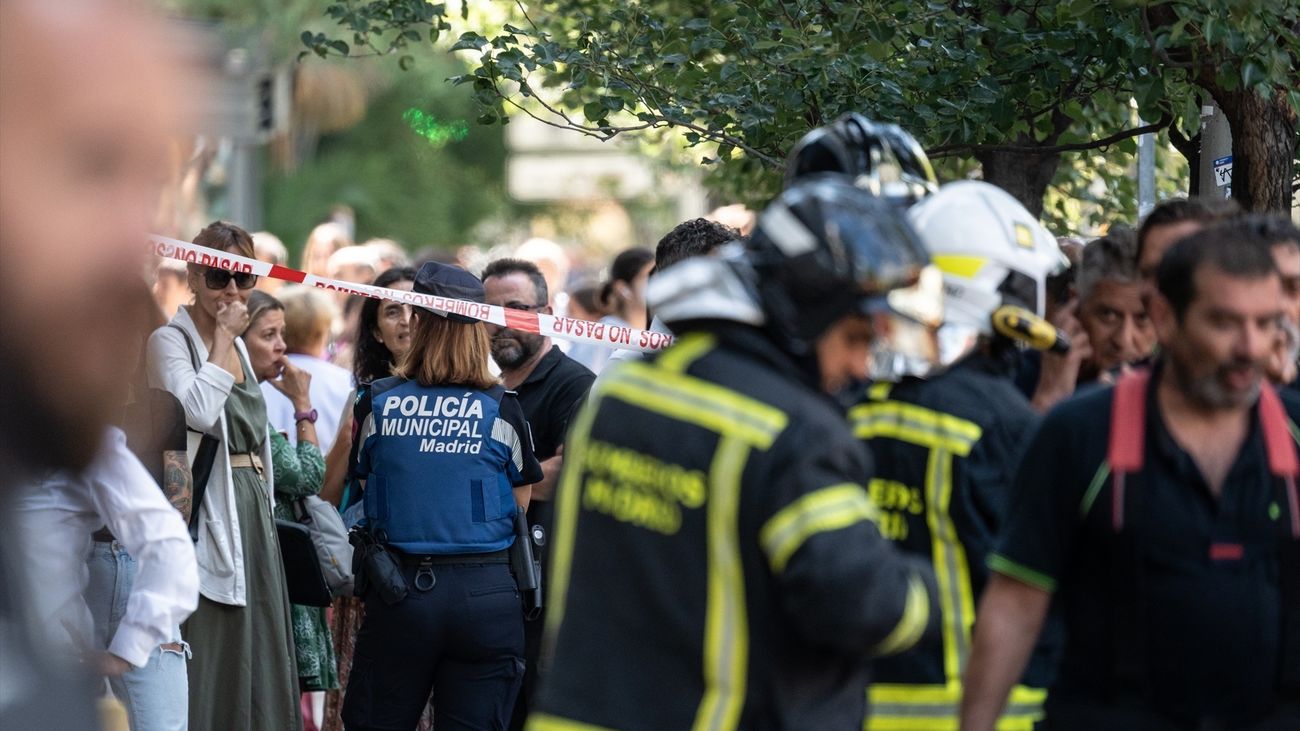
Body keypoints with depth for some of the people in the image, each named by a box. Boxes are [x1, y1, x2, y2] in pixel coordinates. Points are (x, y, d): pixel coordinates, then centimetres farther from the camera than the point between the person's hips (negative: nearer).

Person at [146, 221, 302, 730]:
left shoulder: (238, 346, 18)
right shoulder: (170, 340, -7)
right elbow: (197, 411, -24)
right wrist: (222, 339, -13)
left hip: (252, 512, 8)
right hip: (206, 514, -8)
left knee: (255, 648, 7)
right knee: (207, 655, -10)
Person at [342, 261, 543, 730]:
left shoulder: (376, 403, -1)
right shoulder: (502, 410, -4)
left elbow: (363, 483, 11)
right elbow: (521, 504, 5)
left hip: (400, 589, 1)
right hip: (486, 592, -1)